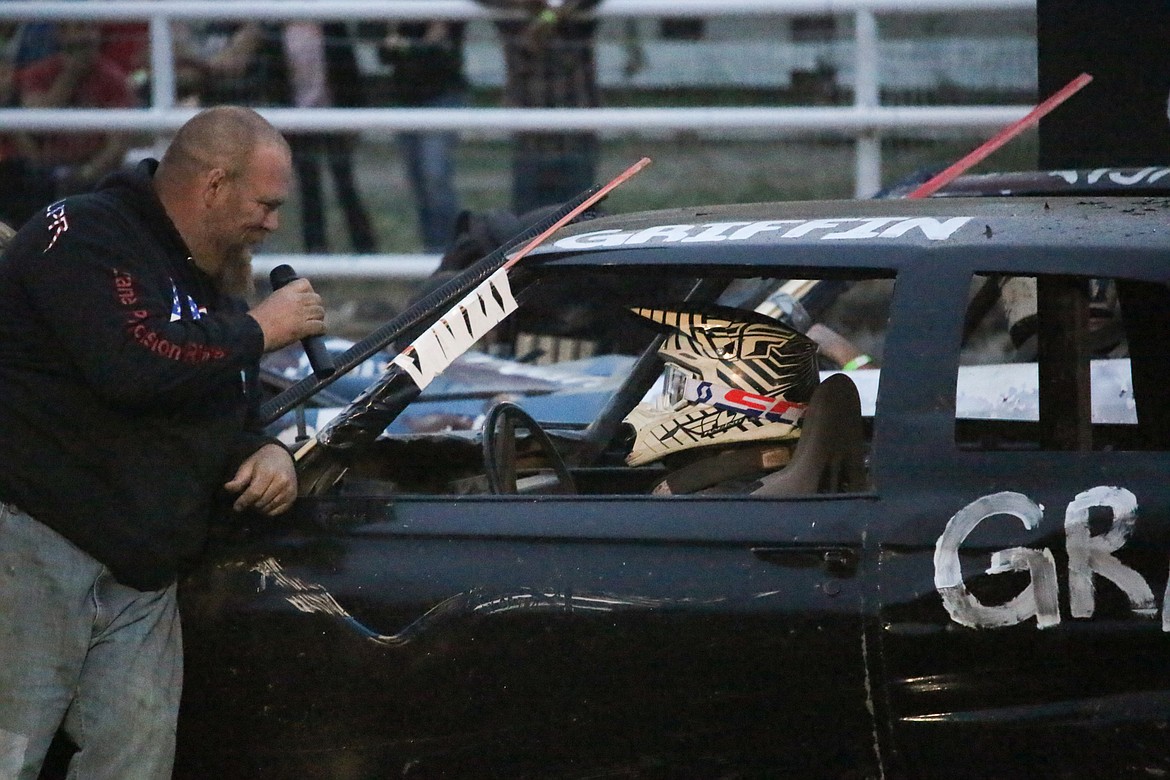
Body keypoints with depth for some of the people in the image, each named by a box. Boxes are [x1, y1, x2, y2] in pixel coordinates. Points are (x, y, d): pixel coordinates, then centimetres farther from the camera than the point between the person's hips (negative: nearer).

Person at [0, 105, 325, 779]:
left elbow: (232, 429, 28)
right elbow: (133, 366, -25)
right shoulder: (85, 236, -8)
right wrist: (258, 330, -12)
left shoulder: (213, 285, 21)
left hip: (142, 577, 9)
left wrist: (268, 456, 3)